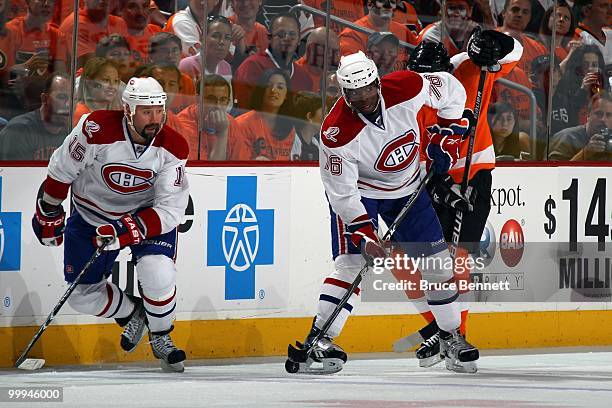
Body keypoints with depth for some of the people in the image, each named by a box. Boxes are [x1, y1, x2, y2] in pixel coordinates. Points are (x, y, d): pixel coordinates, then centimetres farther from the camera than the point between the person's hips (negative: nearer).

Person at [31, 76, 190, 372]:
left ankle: (161, 338, 2)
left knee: (157, 273, -25)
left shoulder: (172, 147, -22)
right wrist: (48, 212, -1)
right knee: (83, 296, 2)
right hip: (92, 215, 1)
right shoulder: (97, 129, -29)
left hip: (149, 212, -1)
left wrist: (127, 230, -35)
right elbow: (62, 168, -11)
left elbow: (170, 209, -22)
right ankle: (131, 313, 34)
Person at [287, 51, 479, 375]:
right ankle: (318, 340, -24)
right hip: (357, 191, -4)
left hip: (406, 187, 4)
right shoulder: (337, 132, -32)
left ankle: (452, 337, 19)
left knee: (437, 260, 4)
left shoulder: (407, 88, -26)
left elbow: (451, 91, -5)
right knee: (352, 262, -22)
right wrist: (364, 235, -35)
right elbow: (342, 193, -27)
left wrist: (446, 136, -6)